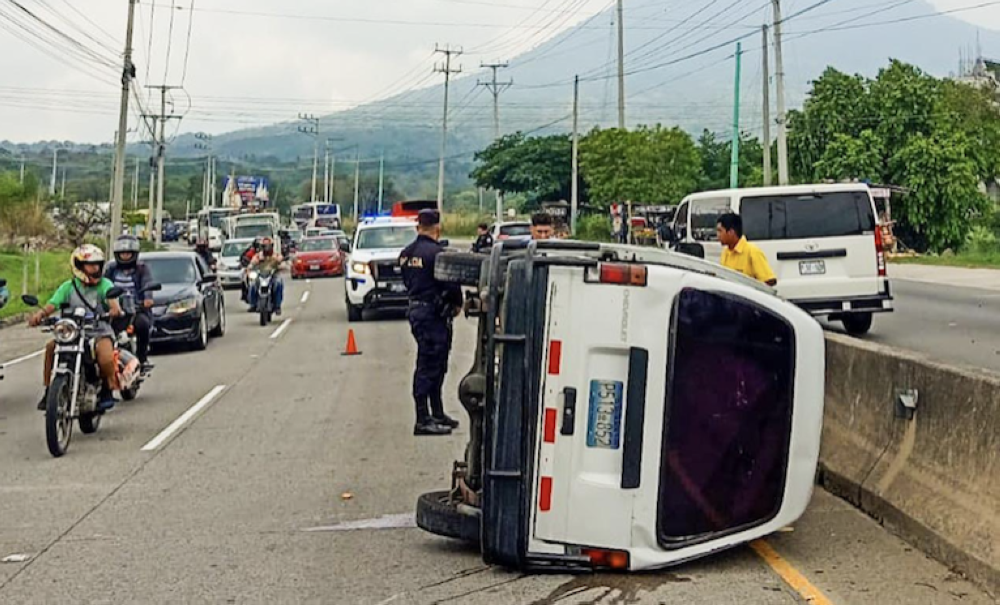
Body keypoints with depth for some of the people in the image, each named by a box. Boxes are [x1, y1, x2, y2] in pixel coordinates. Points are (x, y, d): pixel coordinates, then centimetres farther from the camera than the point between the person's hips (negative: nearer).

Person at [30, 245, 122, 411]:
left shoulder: (104, 284, -1)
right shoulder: (68, 287, 6)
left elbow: (111, 299, -21)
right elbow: (52, 304, -6)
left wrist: (115, 308, -46)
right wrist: (39, 314, -28)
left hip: (100, 333, -3)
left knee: (105, 357, -32)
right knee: (51, 347, -23)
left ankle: (107, 391, -3)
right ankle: (49, 390, -9)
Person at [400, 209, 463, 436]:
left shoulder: (406, 253, 10)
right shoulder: (436, 253, -18)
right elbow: (451, 283, -18)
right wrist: (457, 304, -1)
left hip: (416, 308, 9)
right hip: (433, 314, -9)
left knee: (435, 366, 18)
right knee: (428, 366, -6)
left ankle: (437, 414, 26)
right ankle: (423, 420, -3)